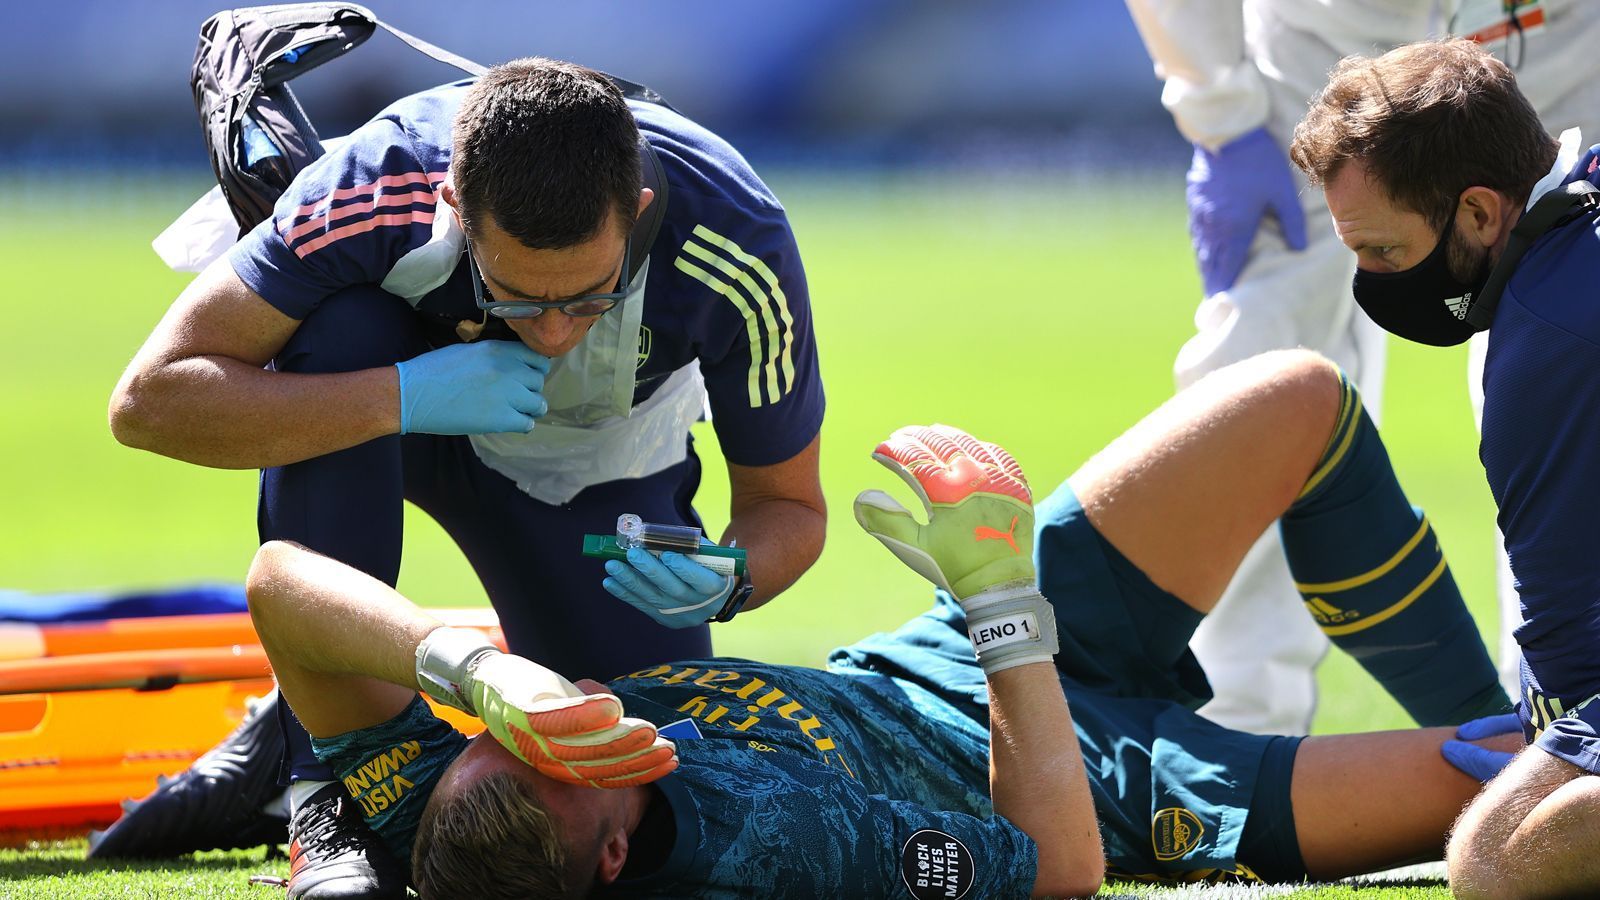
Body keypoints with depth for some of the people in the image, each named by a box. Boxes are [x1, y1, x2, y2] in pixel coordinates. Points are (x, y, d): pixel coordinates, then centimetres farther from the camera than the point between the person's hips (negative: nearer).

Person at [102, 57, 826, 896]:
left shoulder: (741, 251, -35)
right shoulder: (381, 188, -40)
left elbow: (788, 504, -18)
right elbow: (149, 400, -38)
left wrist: (727, 584, -42)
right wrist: (405, 397, -46)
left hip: (596, 465, 1)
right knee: (339, 331, -37)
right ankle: (330, 778, -28)